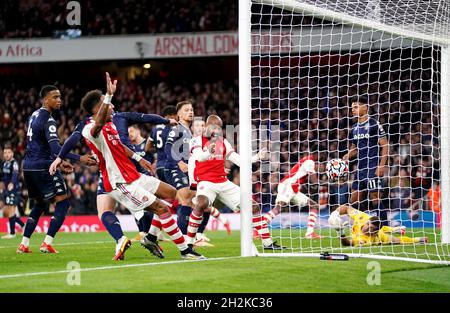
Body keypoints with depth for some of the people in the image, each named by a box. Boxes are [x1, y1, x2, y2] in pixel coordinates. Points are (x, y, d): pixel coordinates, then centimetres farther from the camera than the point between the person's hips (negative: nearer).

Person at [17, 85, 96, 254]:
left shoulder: (34, 116, 15)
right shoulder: (48, 121, -15)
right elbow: (55, 148, -25)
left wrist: (59, 163, 25)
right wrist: (80, 159, -30)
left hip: (29, 167, 9)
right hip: (43, 168, -9)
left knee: (40, 204, 22)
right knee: (63, 202, -4)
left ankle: (24, 244, 16)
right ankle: (47, 243, -13)